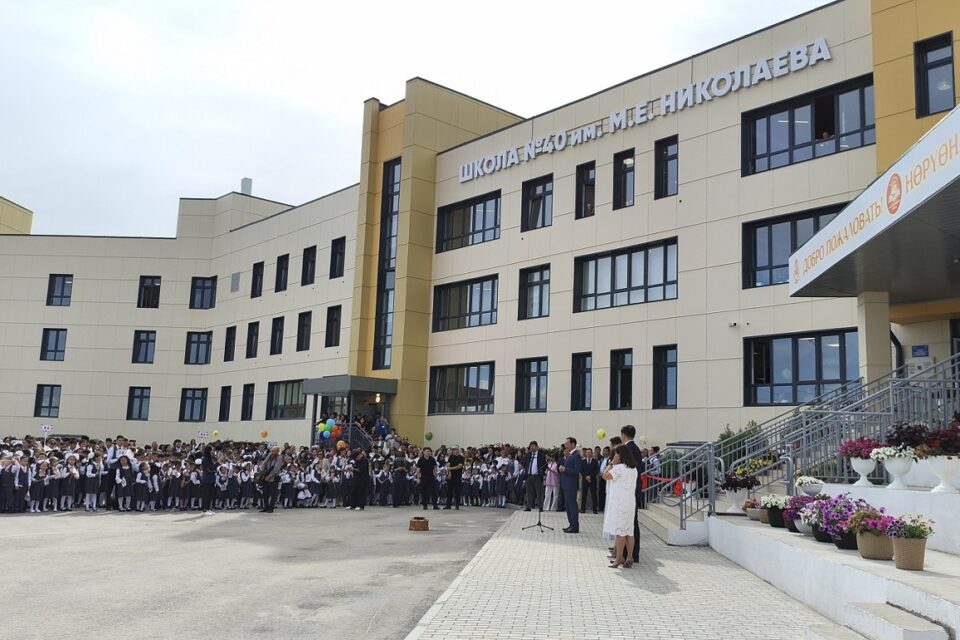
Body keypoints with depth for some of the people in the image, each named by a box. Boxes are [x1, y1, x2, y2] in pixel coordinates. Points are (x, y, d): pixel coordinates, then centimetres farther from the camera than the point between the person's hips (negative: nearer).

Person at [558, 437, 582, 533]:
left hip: (571, 485, -10)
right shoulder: (569, 455, 15)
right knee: (568, 505, 14)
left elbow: (577, 471, -20)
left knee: (572, 505, -5)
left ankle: (575, 526, 0)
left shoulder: (576, 455, -14)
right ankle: (571, 525, 21)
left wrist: (565, 469, -20)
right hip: (566, 485, 10)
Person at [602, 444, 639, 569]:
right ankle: (629, 556, 9)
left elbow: (605, 475, -12)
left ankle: (619, 557, -3)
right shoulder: (634, 469, 11)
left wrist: (612, 463, -5)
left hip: (619, 503, -8)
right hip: (630, 502, 8)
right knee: (629, 530, 8)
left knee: (620, 530, -4)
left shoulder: (619, 468, -14)